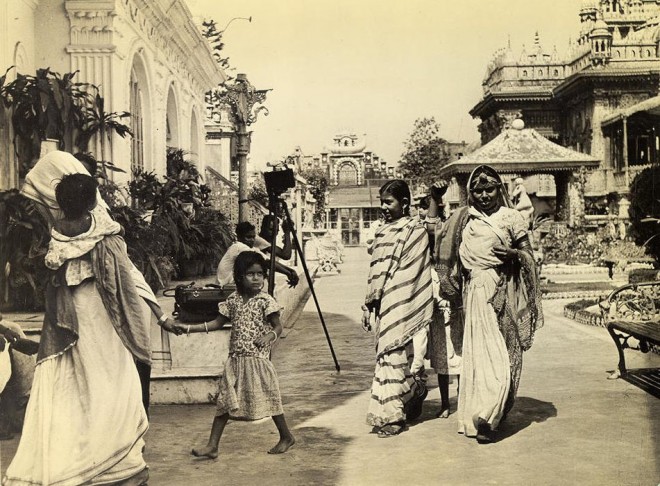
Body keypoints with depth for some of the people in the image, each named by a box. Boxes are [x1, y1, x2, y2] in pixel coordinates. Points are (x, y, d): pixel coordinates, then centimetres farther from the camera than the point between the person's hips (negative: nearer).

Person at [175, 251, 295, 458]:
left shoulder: (266, 301, -7)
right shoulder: (233, 300, 6)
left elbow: (278, 326, -4)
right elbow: (217, 323, 12)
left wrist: (269, 337, -26)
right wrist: (189, 328, 7)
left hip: (258, 360, -4)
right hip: (236, 360, 4)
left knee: (269, 398, 4)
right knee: (225, 401, 3)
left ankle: (286, 437, 23)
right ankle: (212, 445, 8)